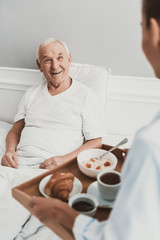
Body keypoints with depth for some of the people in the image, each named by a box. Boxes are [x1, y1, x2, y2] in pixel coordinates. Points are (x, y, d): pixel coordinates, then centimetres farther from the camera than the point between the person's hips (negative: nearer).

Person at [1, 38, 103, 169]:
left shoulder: (86, 96, 2)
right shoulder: (31, 93, 18)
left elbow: (96, 143, -1)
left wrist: (65, 159, -16)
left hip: (53, 169, -4)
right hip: (18, 164, 5)